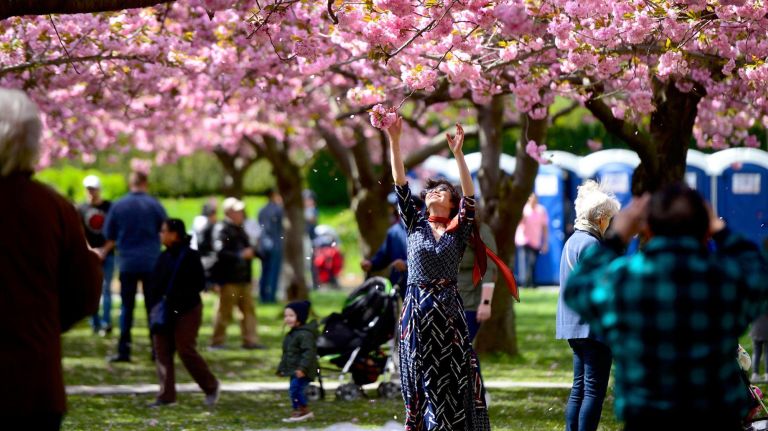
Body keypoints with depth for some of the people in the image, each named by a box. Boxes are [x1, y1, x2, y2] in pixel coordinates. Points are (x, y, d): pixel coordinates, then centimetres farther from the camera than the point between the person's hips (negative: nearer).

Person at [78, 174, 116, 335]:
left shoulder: (110, 207, 3)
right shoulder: (81, 209, 5)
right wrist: (90, 250, -11)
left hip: (107, 254, -1)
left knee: (106, 289, -5)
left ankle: (106, 323, -7)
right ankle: (95, 323, 9)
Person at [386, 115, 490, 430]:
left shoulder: (459, 231, 5)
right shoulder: (415, 226, 10)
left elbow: (470, 196, -9)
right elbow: (401, 186, 2)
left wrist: (458, 154, -18)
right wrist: (394, 141, -7)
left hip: (448, 310, -1)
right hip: (416, 310, 1)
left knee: (450, 381, -3)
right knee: (419, 380, 3)